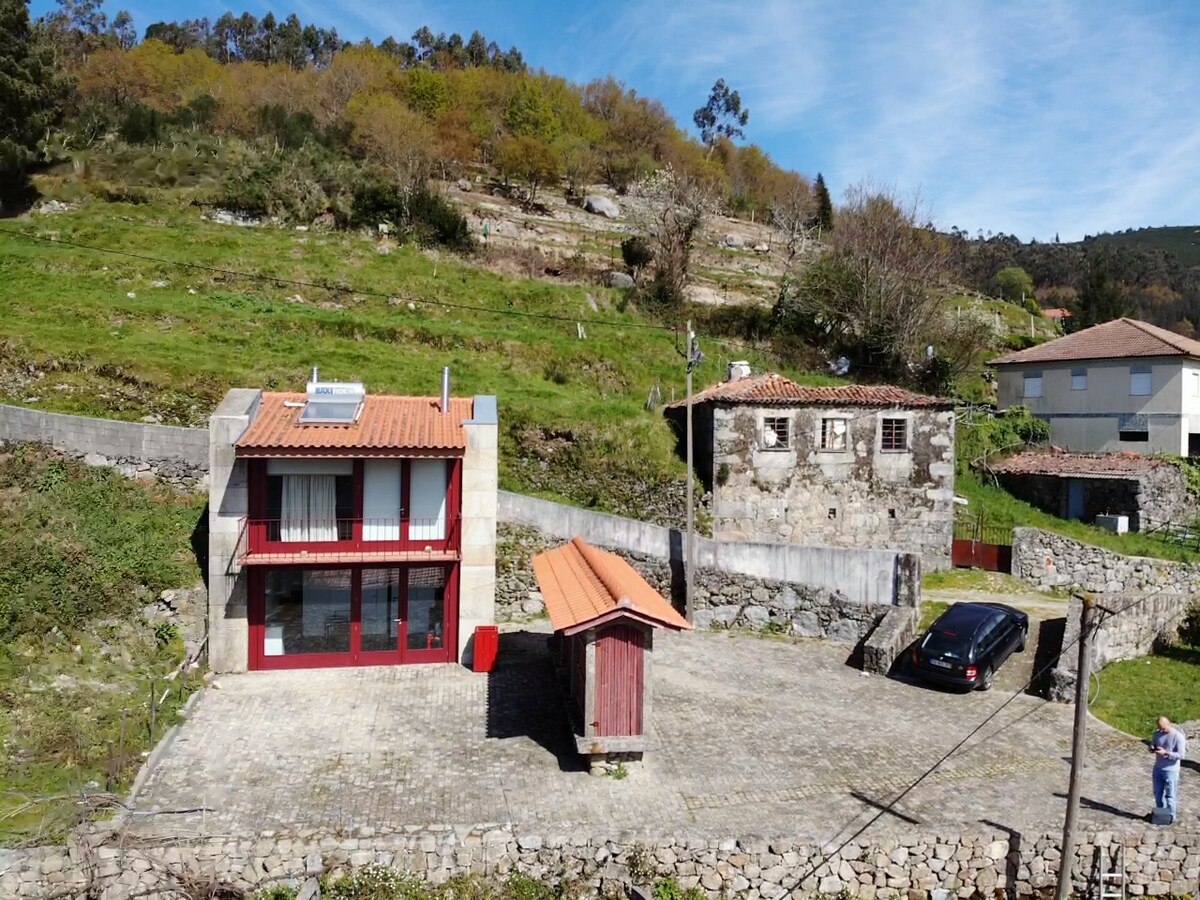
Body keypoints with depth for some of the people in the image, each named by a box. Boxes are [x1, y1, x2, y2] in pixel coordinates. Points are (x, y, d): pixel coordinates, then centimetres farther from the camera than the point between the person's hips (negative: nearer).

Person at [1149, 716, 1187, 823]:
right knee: (1158, 793, 13)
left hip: (1171, 770, -5)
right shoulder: (1157, 734, 2)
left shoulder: (1178, 736, -16)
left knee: (1170, 795, 4)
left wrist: (1165, 753, -28)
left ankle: (1171, 816, 19)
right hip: (1157, 769, 6)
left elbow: (1181, 755, -17)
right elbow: (1152, 745, 14)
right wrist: (1152, 748, -10)